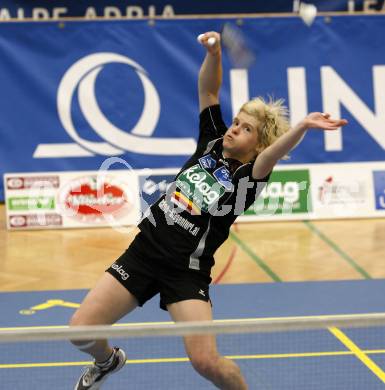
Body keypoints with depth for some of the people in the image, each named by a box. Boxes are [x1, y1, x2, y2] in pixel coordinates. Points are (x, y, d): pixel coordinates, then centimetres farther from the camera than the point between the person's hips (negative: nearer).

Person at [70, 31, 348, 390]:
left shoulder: (248, 177, -7)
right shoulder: (212, 143, 8)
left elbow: (275, 151, -28)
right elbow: (209, 91, 5)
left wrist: (303, 126, -47)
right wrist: (214, 53, -14)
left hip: (186, 271, -5)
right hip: (144, 250, 5)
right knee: (81, 331, -3)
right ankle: (108, 361, 33)